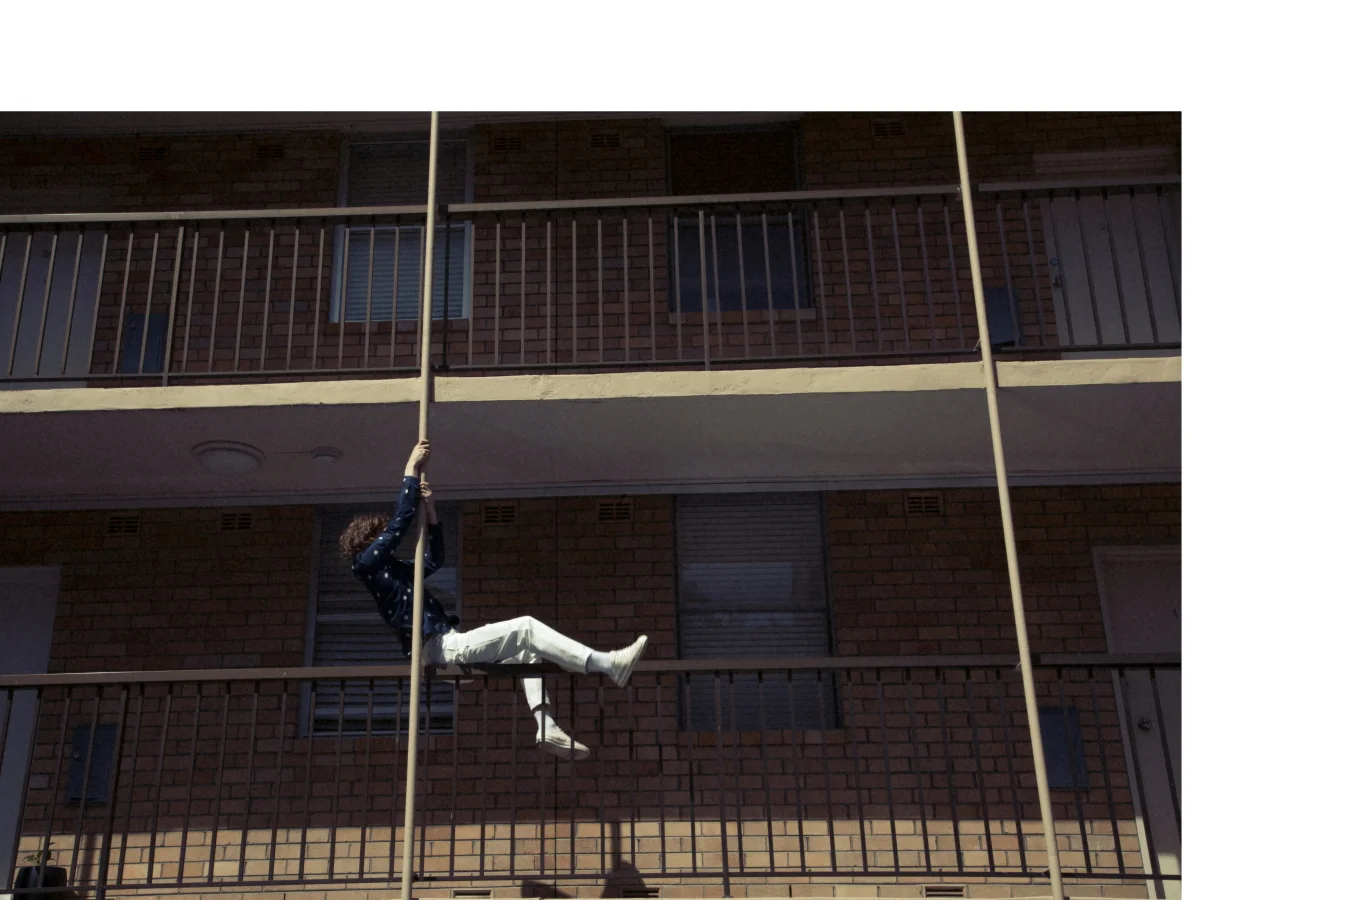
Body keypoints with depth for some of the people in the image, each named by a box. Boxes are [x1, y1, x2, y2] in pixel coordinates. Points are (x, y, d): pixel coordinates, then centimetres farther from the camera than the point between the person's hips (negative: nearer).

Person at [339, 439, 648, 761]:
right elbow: (400, 521, -12)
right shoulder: (366, 565, -3)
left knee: (527, 651, 15)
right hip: (438, 647, -10)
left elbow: (435, 560, 27)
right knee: (527, 628, -16)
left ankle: (547, 730, 3)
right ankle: (611, 665, -21)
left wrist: (430, 509, 18)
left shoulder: (392, 569, 23)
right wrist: (411, 470, -7)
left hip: (447, 647, 10)